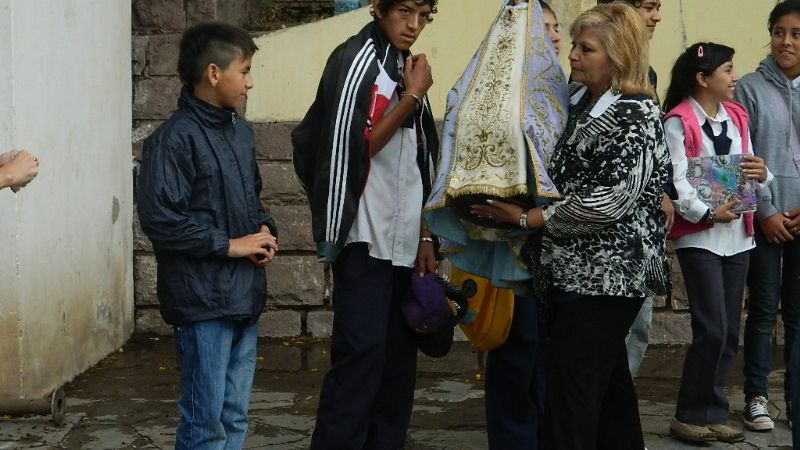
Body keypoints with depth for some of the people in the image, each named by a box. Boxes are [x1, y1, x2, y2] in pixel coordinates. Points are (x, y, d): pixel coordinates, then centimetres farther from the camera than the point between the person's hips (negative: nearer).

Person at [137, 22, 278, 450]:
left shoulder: (241, 132, 12)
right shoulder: (174, 139, -13)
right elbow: (159, 219, -19)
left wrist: (265, 230, 5)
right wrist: (229, 244, -15)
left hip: (244, 296, 8)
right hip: (203, 300, -8)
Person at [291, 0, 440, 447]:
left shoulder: (407, 68, 16)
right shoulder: (355, 61, -7)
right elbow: (352, 150, -14)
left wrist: (424, 235, 13)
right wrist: (412, 98, -13)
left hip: (403, 242, 7)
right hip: (366, 238, -7)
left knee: (399, 357, 7)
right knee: (360, 353, -11)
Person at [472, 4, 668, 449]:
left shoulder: (637, 117, -14)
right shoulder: (579, 102, 10)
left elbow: (608, 203, -21)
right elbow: (563, 177, 25)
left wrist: (526, 218, -17)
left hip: (607, 274, -8)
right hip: (577, 269, 8)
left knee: (571, 390, -9)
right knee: (608, 381, 16)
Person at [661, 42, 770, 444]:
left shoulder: (737, 117, 14)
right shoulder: (678, 121, -7)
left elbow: (747, 169, 16)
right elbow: (676, 180, -15)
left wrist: (761, 173, -7)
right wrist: (706, 213, -27)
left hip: (737, 234, 7)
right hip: (698, 235, -7)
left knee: (729, 332, 7)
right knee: (712, 329, -10)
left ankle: (711, 413, 17)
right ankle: (690, 415, 4)